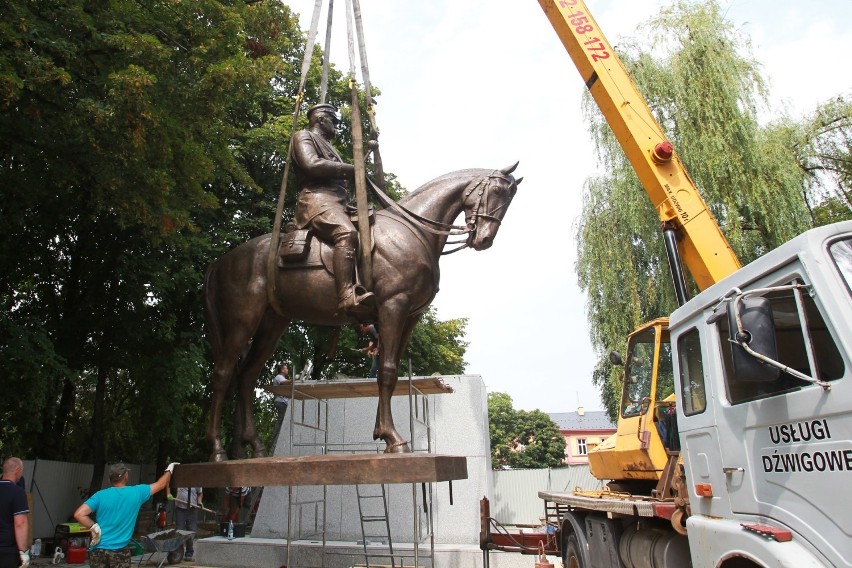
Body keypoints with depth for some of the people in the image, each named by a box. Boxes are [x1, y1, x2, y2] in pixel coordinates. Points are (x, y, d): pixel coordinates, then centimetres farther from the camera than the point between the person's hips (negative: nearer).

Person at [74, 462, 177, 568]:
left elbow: (78, 514, -16)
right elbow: (160, 484, 10)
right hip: (120, 551, -1)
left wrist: (94, 527, -6)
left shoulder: (100, 495, -6)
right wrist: (169, 470, 26)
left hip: (98, 550, 1)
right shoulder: (137, 492, -5)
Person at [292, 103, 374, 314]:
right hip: (318, 199, -9)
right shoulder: (304, 136, 11)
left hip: (337, 202, 9)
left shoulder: (327, 146, 37)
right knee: (347, 234, -36)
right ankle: (347, 297, -51)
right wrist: (351, 169, -5)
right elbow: (312, 165, -10)